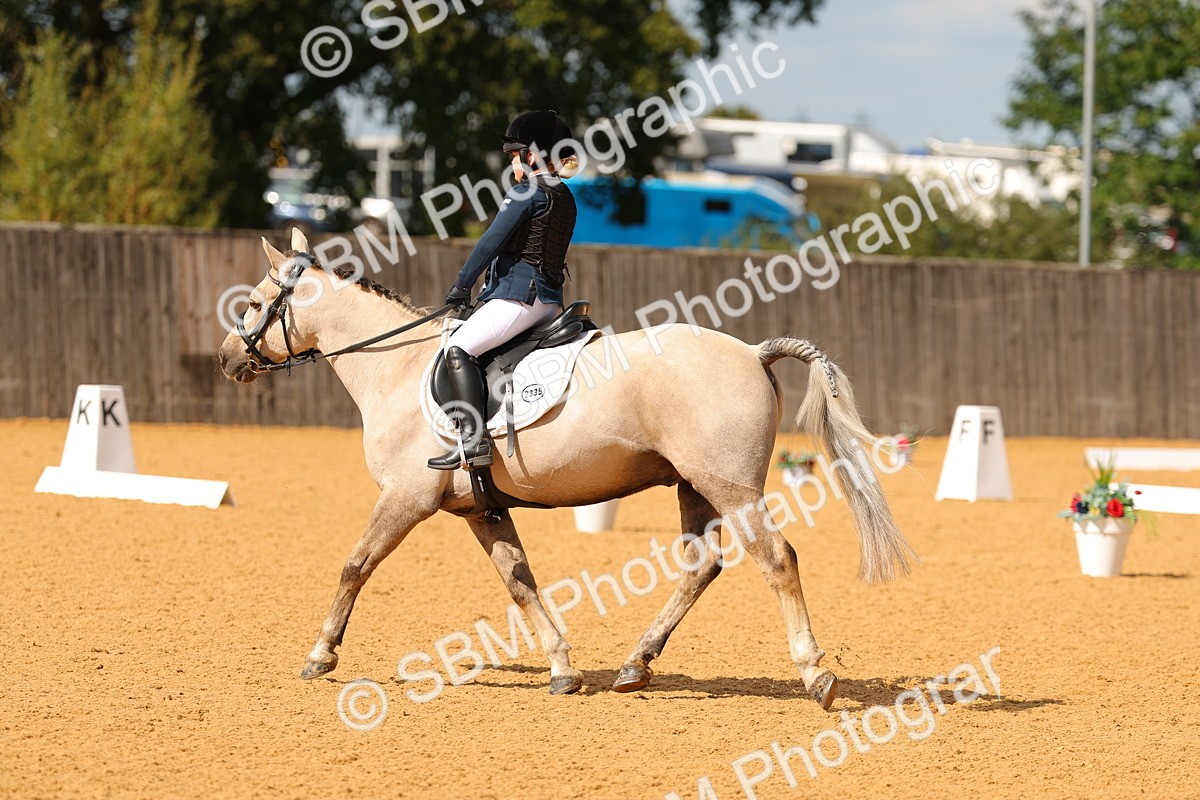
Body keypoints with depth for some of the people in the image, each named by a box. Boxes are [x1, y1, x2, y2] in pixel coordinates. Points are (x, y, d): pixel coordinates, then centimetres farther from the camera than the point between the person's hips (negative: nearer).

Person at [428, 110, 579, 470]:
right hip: (551, 298, 10)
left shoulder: (527, 192, -9)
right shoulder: (564, 197, 18)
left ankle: (474, 440, -31)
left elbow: (491, 242, -10)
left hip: (520, 292, -10)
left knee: (458, 348, -18)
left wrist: (461, 285, -1)